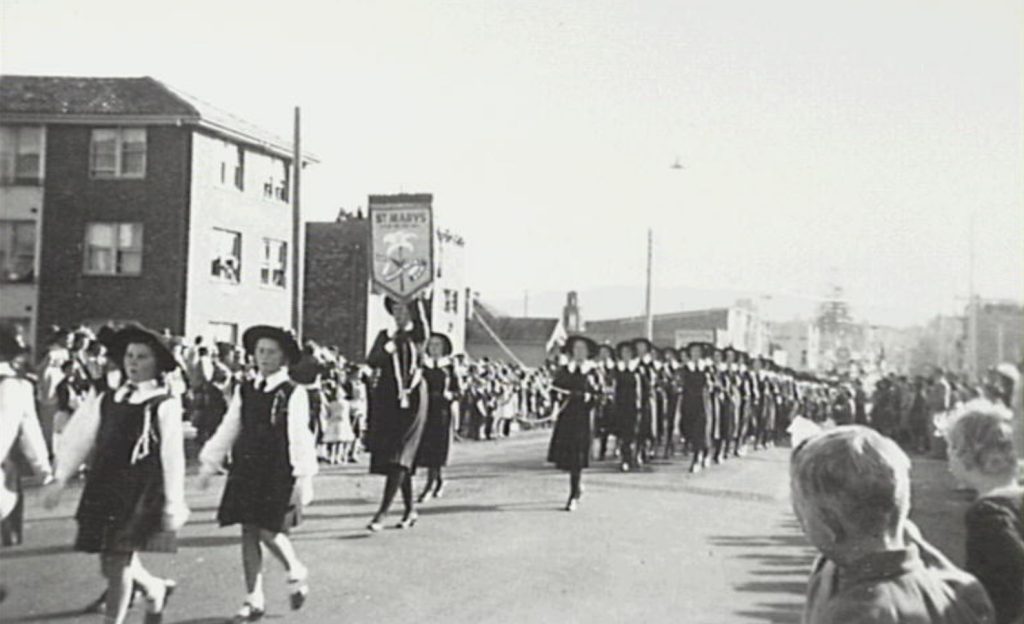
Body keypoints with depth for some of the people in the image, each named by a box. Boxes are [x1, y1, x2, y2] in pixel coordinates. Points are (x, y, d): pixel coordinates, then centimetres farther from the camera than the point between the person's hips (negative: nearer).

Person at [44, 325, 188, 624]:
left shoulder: (165, 404, -5)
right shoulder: (106, 399, 10)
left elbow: (172, 456, -6)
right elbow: (79, 439, 8)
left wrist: (174, 504, -7)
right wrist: (61, 479, -1)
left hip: (142, 491, -6)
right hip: (103, 488, 6)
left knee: (120, 560, -7)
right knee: (110, 563, 12)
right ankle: (156, 588, 39)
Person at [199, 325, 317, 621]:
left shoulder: (294, 393, -5)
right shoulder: (244, 391, 9)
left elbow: (299, 438, -7)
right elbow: (228, 429, 13)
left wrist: (303, 479, -11)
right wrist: (209, 463, 10)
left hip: (278, 474, -5)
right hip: (245, 471, 5)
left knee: (268, 530, -10)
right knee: (249, 532, 5)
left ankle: (296, 573, 19)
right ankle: (254, 600, 14)